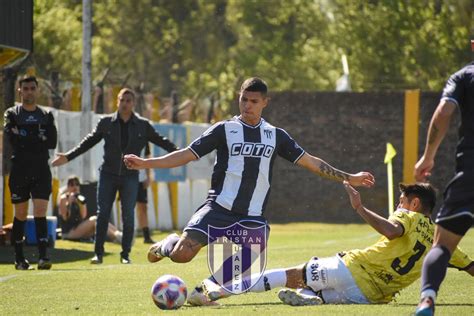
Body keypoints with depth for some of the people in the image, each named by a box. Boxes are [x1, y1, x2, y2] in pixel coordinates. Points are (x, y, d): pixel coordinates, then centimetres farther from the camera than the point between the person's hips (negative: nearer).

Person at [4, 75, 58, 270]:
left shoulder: (46, 115, 12)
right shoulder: (12, 114, 6)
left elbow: (52, 142, -1)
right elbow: (12, 139, -11)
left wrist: (25, 138, -8)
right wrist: (38, 139, -10)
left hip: (41, 170, 1)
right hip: (19, 170, -1)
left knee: (40, 212, -10)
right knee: (20, 215, 4)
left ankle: (43, 256, -16)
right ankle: (19, 258, 12)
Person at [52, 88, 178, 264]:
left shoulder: (142, 125, 3)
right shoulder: (106, 123, 3)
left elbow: (161, 141, 8)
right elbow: (89, 142, 9)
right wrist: (68, 157, 5)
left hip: (130, 177, 0)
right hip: (108, 175, 0)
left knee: (128, 216, -2)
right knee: (102, 214, -4)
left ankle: (125, 254, 7)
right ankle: (98, 253, 2)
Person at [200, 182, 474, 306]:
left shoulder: (409, 217, -1)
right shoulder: (440, 238, 15)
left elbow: (392, 231, -24)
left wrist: (361, 209, -25)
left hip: (354, 269, -5)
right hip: (373, 295, 5)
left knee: (293, 275, 5)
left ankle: (224, 290, 3)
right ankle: (313, 297, -14)